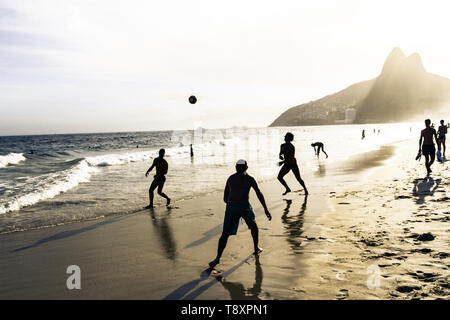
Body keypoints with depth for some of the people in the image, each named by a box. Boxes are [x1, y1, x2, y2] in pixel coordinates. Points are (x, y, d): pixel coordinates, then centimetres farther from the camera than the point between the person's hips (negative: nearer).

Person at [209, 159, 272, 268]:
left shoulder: (230, 178, 15)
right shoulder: (249, 179, 8)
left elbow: (225, 198, 17)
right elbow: (259, 194, 0)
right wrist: (266, 210, 0)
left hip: (231, 206, 1)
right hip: (244, 207, -1)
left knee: (225, 234, 1)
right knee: (253, 225, 28)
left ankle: (217, 258, -11)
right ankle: (256, 248, 37)